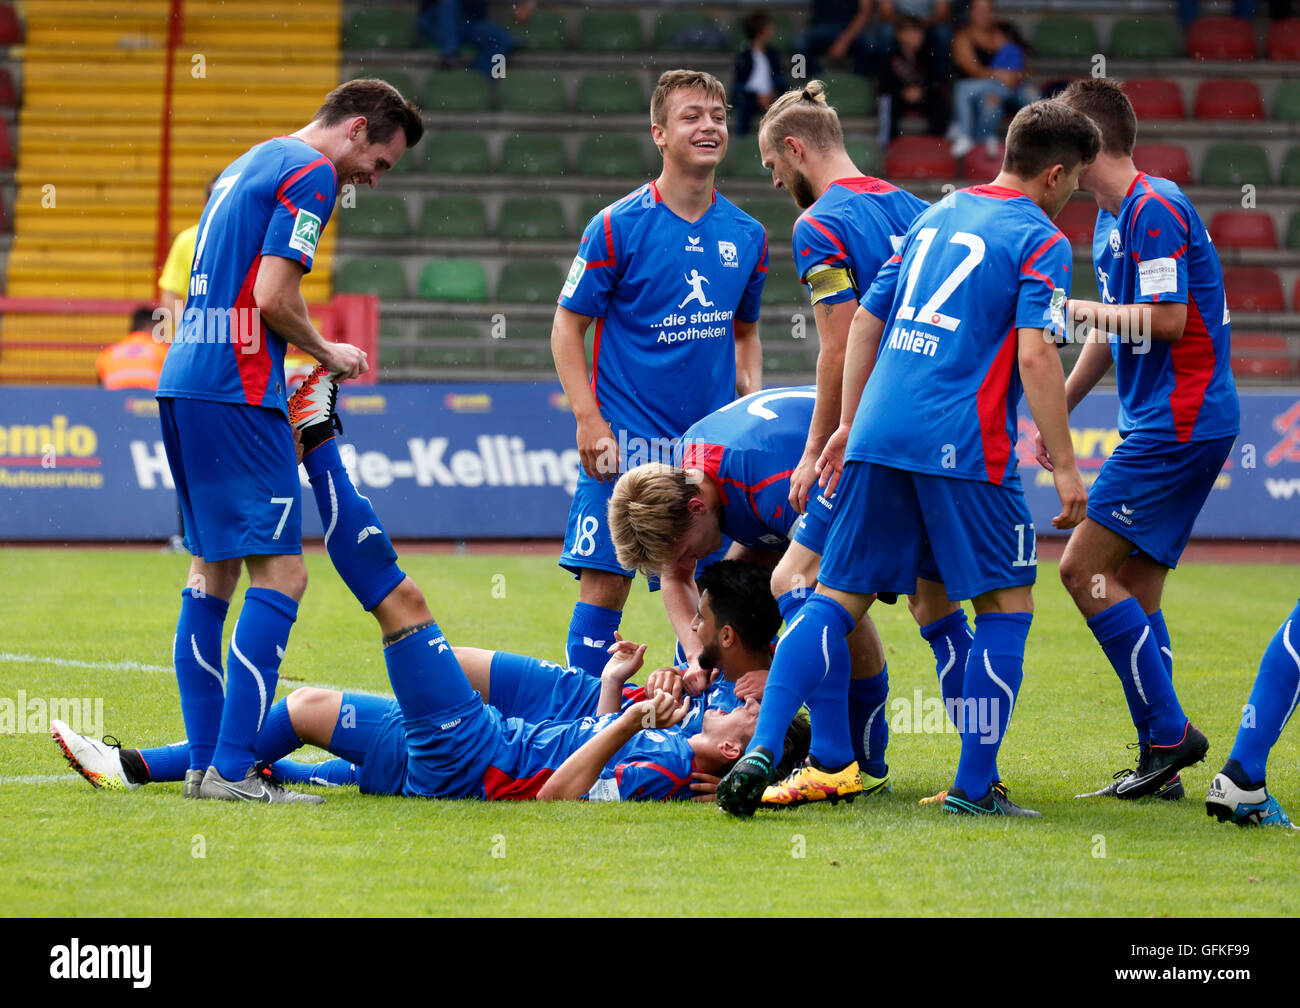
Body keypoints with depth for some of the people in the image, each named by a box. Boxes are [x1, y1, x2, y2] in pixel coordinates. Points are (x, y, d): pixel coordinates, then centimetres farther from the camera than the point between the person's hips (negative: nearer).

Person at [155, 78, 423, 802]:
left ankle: (206, 762, 13)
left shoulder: (247, 167, 22)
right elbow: (273, 296, -16)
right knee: (280, 574, -10)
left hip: (185, 384, 10)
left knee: (214, 572, 13)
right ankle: (231, 770, -16)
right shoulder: (311, 174, -8)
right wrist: (327, 354, 0)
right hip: (238, 394, -10)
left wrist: (300, 362, 19)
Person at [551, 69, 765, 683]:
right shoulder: (617, 227, -6)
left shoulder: (746, 236, 7)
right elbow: (568, 328, -2)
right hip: (626, 441, -4)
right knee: (606, 583, -7)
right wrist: (589, 420, -11)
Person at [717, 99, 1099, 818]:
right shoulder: (1040, 240, -2)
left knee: (837, 597, 7)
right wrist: (1064, 467, -9)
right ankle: (973, 787, 3)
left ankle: (761, 750, -7)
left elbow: (865, 320, 21)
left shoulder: (937, 215, 19)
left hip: (879, 435, 6)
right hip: (962, 447, -6)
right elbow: (1035, 356, -13)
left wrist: (849, 424, 27)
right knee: (1006, 601, 6)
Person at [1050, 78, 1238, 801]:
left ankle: (1170, 731, -10)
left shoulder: (1153, 208, -14)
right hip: (1161, 423, 10)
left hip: (1180, 423, -10)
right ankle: (1162, 765, 8)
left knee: (1085, 569, -12)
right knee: (1136, 590, 8)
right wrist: (1058, 405, 23)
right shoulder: (1114, 217, 17)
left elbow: (1167, 320, -21)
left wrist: (1078, 308, -11)